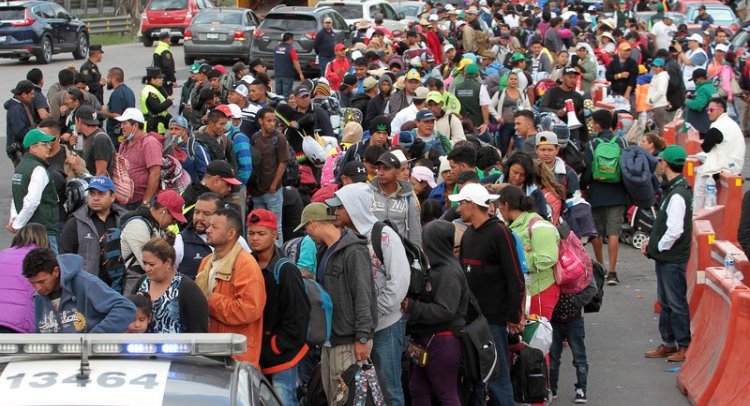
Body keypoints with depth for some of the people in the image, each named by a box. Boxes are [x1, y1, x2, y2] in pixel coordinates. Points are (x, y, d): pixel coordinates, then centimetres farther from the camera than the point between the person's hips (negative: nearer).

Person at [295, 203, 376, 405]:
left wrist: (362, 338, -20)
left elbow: (363, 297, -18)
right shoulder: (327, 251, 17)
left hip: (349, 341, -9)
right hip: (331, 338, 9)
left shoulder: (354, 251, -13)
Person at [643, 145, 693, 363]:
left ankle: (685, 346, 6)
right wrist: (652, 241, 10)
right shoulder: (672, 190, 11)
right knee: (665, 302, 16)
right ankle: (668, 343, 25)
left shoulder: (678, 195, -21)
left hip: (673, 259, -10)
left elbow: (675, 231, -25)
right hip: (665, 257, 10)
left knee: (677, 303, -2)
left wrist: (658, 247, -13)